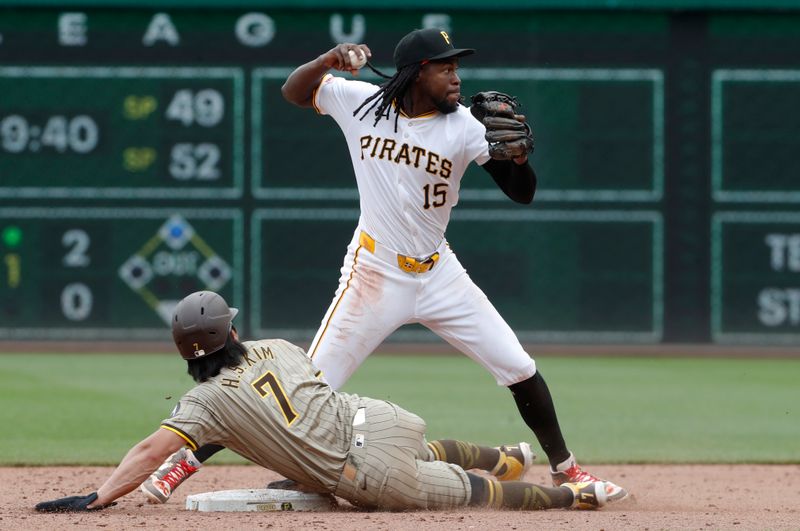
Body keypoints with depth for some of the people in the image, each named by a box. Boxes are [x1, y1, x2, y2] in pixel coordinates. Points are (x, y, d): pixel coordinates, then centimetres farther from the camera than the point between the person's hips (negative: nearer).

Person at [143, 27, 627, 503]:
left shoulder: (464, 126, -9)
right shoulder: (361, 103, -7)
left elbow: (523, 193, -11)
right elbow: (294, 90, 7)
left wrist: (517, 154, -33)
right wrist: (328, 60, -14)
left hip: (438, 275, 2)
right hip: (373, 279, -2)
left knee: (520, 369, -2)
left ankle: (566, 471, 17)